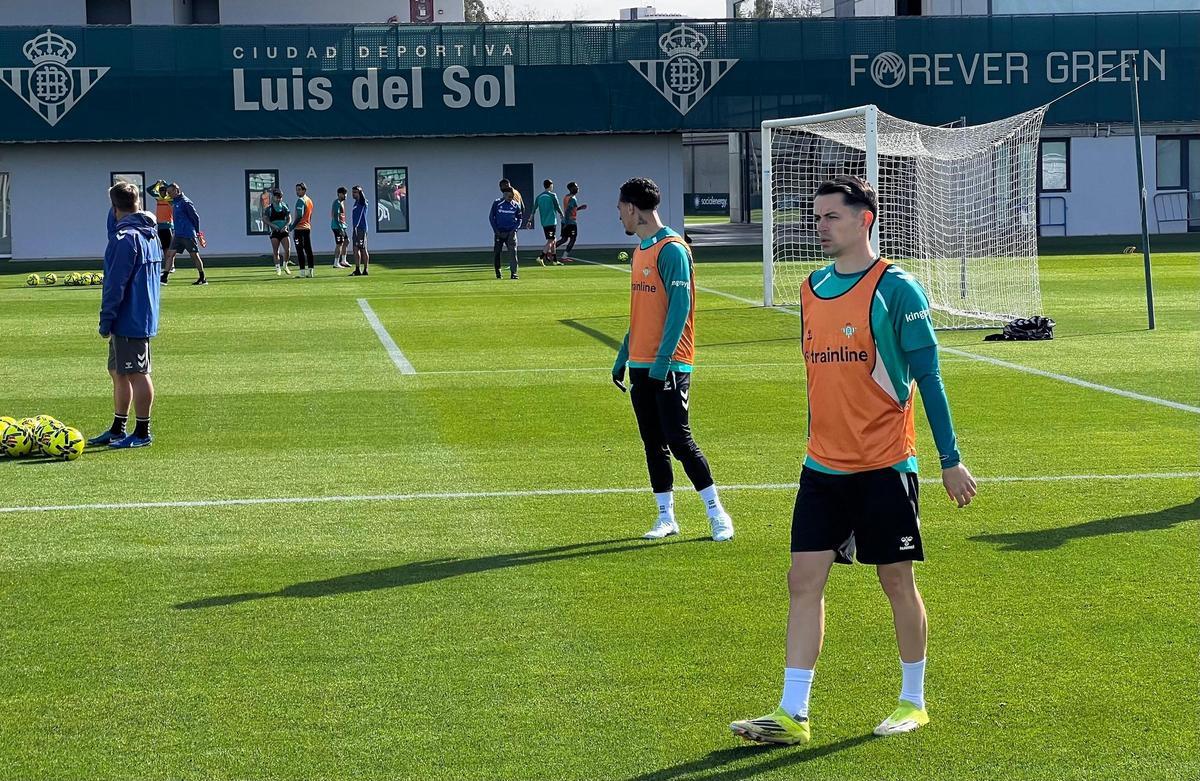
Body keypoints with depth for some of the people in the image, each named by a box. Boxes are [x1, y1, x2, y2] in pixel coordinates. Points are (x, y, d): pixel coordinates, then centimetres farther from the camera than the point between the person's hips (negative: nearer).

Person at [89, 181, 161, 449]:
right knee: (119, 372, 16)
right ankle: (117, 430, 23)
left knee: (136, 374, -3)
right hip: (144, 317, 9)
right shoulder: (150, 234, 11)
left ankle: (142, 433, 2)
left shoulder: (126, 238, -17)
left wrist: (106, 320, -15)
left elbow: (115, 284, -19)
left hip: (128, 319, -9)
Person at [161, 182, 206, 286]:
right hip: (178, 235, 8)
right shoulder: (175, 202, 13)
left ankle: (203, 279, 10)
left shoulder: (185, 202, -13)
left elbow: (196, 217, -11)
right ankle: (164, 277, -3)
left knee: (194, 255, 0)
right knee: (170, 254, -1)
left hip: (188, 235, -8)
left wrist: (197, 232, -4)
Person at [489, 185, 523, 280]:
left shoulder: (516, 205, 4)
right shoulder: (497, 203, -1)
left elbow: (519, 218, 12)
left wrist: (515, 228, -3)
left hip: (511, 232, 0)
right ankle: (498, 272, 15)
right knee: (496, 252, 1)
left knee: (513, 251, -11)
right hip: (499, 232, 0)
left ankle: (513, 273, -12)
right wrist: (495, 230, -4)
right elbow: (491, 217, 4)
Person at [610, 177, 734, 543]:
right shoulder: (640, 250, 16)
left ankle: (717, 513, 1)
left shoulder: (671, 249, -13)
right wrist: (623, 357, 21)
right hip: (641, 365, 9)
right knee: (653, 443, 9)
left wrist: (663, 360, -22)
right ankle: (666, 518, 14)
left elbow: (680, 307, -18)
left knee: (679, 441, -8)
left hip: (668, 366, -9)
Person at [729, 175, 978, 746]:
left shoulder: (896, 289, -10)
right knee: (804, 581, 0)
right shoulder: (812, 289, 9)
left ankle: (913, 703, 22)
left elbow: (928, 377, -8)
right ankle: (792, 715, 2)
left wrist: (950, 460, -8)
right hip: (823, 467, 6)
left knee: (897, 582, 6)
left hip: (884, 466, -6)